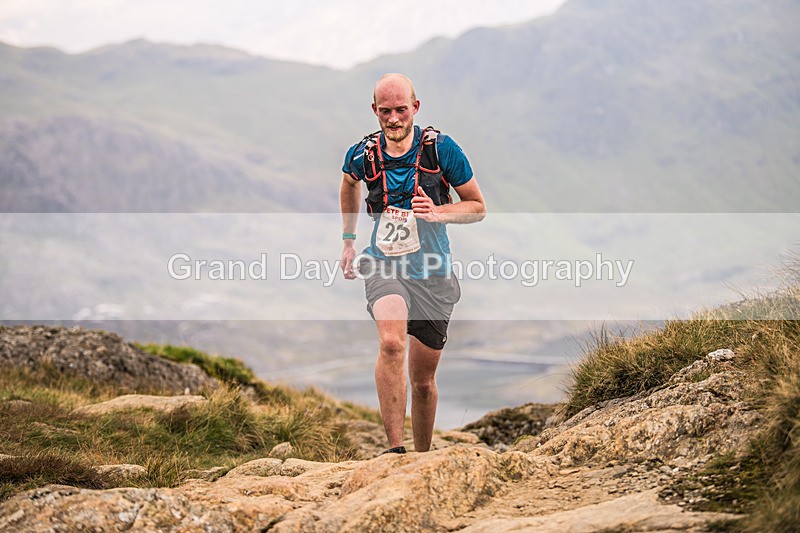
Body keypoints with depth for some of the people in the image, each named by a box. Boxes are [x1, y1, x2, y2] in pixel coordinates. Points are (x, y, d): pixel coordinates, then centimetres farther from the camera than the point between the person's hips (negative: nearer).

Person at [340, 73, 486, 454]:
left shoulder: (441, 148, -8)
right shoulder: (363, 154, -2)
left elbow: (478, 207, 1)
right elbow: (349, 183, 24)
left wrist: (438, 213, -18)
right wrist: (348, 241, 21)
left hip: (432, 271, 0)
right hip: (384, 265, 0)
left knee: (423, 379, 9)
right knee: (391, 343, -31)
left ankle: (423, 454, 31)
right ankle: (394, 448, -29)